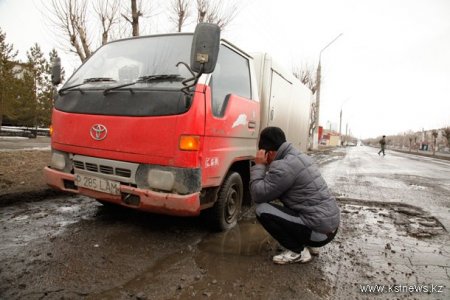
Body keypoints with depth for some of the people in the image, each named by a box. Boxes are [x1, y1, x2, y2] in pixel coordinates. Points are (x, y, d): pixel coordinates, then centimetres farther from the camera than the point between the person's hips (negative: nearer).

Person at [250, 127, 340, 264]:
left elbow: (258, 195, -14)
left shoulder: (283, 166, -20)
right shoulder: (299, 156, 10)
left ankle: (298, 252, 0)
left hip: (319, 231, -9)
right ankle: (306, 244, 22)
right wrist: (264, 167, 12)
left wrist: (259, 165, -7)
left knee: (262, 210, -12)